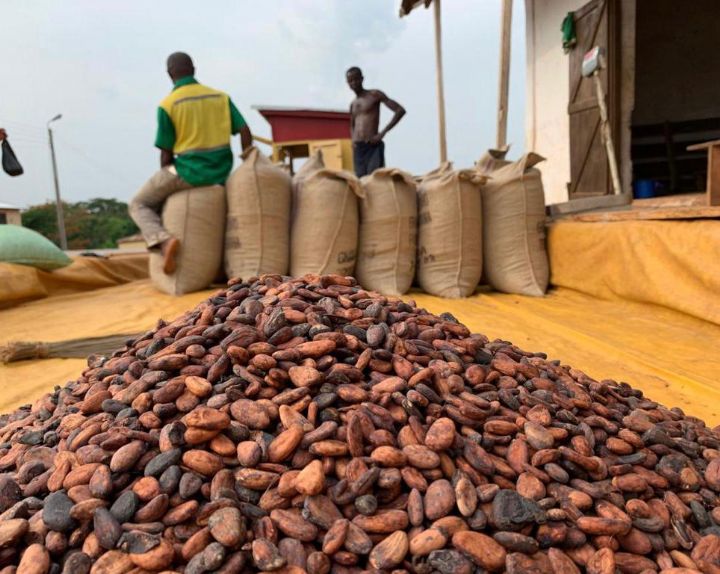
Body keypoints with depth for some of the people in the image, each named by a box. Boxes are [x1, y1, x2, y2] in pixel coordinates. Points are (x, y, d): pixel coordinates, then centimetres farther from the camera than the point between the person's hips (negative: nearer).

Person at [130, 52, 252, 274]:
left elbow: (166, 154, -3)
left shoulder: (167, 105, -5)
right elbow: (245, 132, 1)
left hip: (188, 172, -6)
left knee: (139, 204, 13)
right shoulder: (221, 97, 7)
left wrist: (167, 180, 14)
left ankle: (162, 239, -15)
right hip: (221, 174, 6)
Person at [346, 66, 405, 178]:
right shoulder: (352, 104, 19)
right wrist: (353, 139, 12)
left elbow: (400, 110, -6)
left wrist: (382, 133, -12)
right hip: (357, 149, 6)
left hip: (373, 147, -6)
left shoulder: (374, 95, 1)